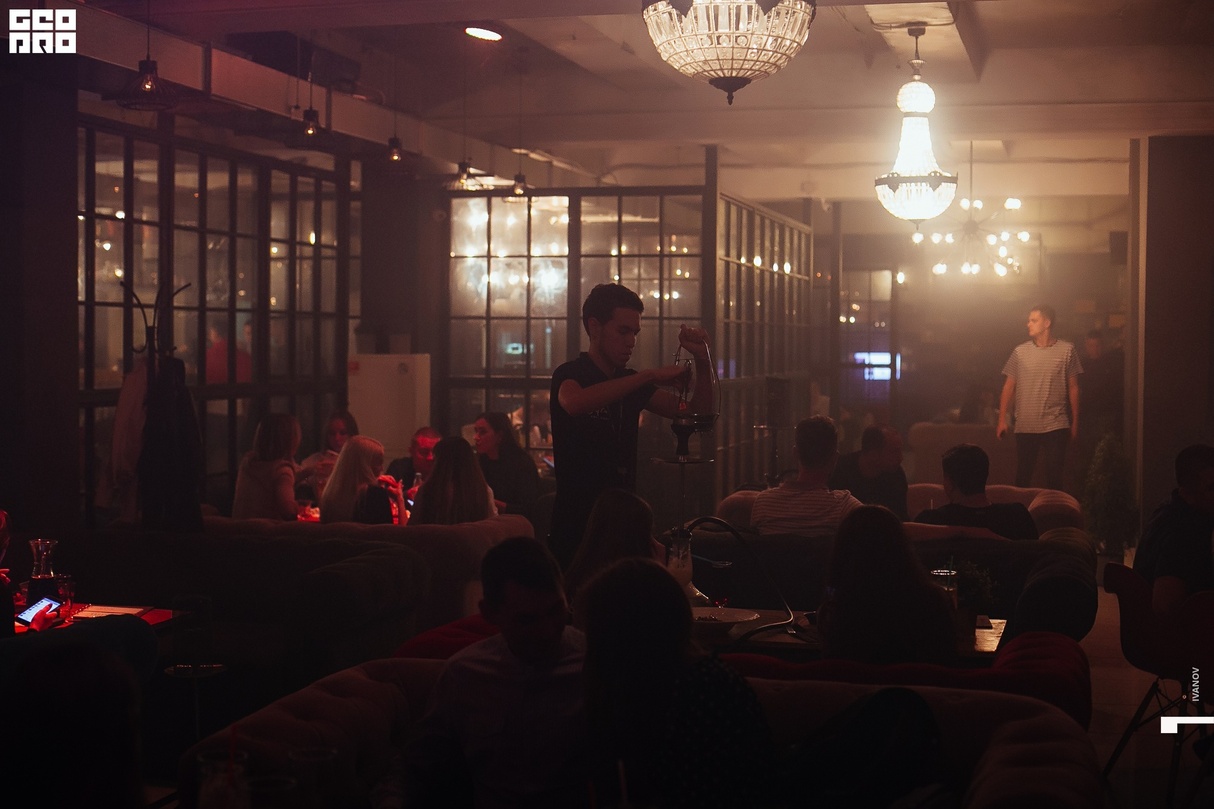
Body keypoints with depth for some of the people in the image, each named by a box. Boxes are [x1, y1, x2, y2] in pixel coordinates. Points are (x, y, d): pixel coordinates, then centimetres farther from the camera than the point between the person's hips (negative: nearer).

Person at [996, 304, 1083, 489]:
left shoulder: (1067, 350, 0)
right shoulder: (1020, 352, 3)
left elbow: (1073, 387, 5)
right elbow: (1009, 387, 6)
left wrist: (1075, 421, 5)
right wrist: (1002, 419, 0)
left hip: (1056, 425, -1)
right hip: (1025, 427, 1)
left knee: (1054, 476, 1)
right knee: (1023, 475, 5)